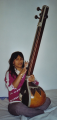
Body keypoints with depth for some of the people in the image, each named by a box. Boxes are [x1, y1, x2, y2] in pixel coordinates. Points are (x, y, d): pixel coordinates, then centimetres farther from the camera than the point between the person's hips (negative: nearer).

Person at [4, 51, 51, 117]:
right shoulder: (9, 73, -2)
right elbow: (11, 88, -18)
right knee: (18, 108, -39)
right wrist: (21, 74, -22)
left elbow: (36, 85, 6)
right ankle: (40, 112, -17)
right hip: (16, 103, -4)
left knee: (47, 100, -13)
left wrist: (33, 81, -18)